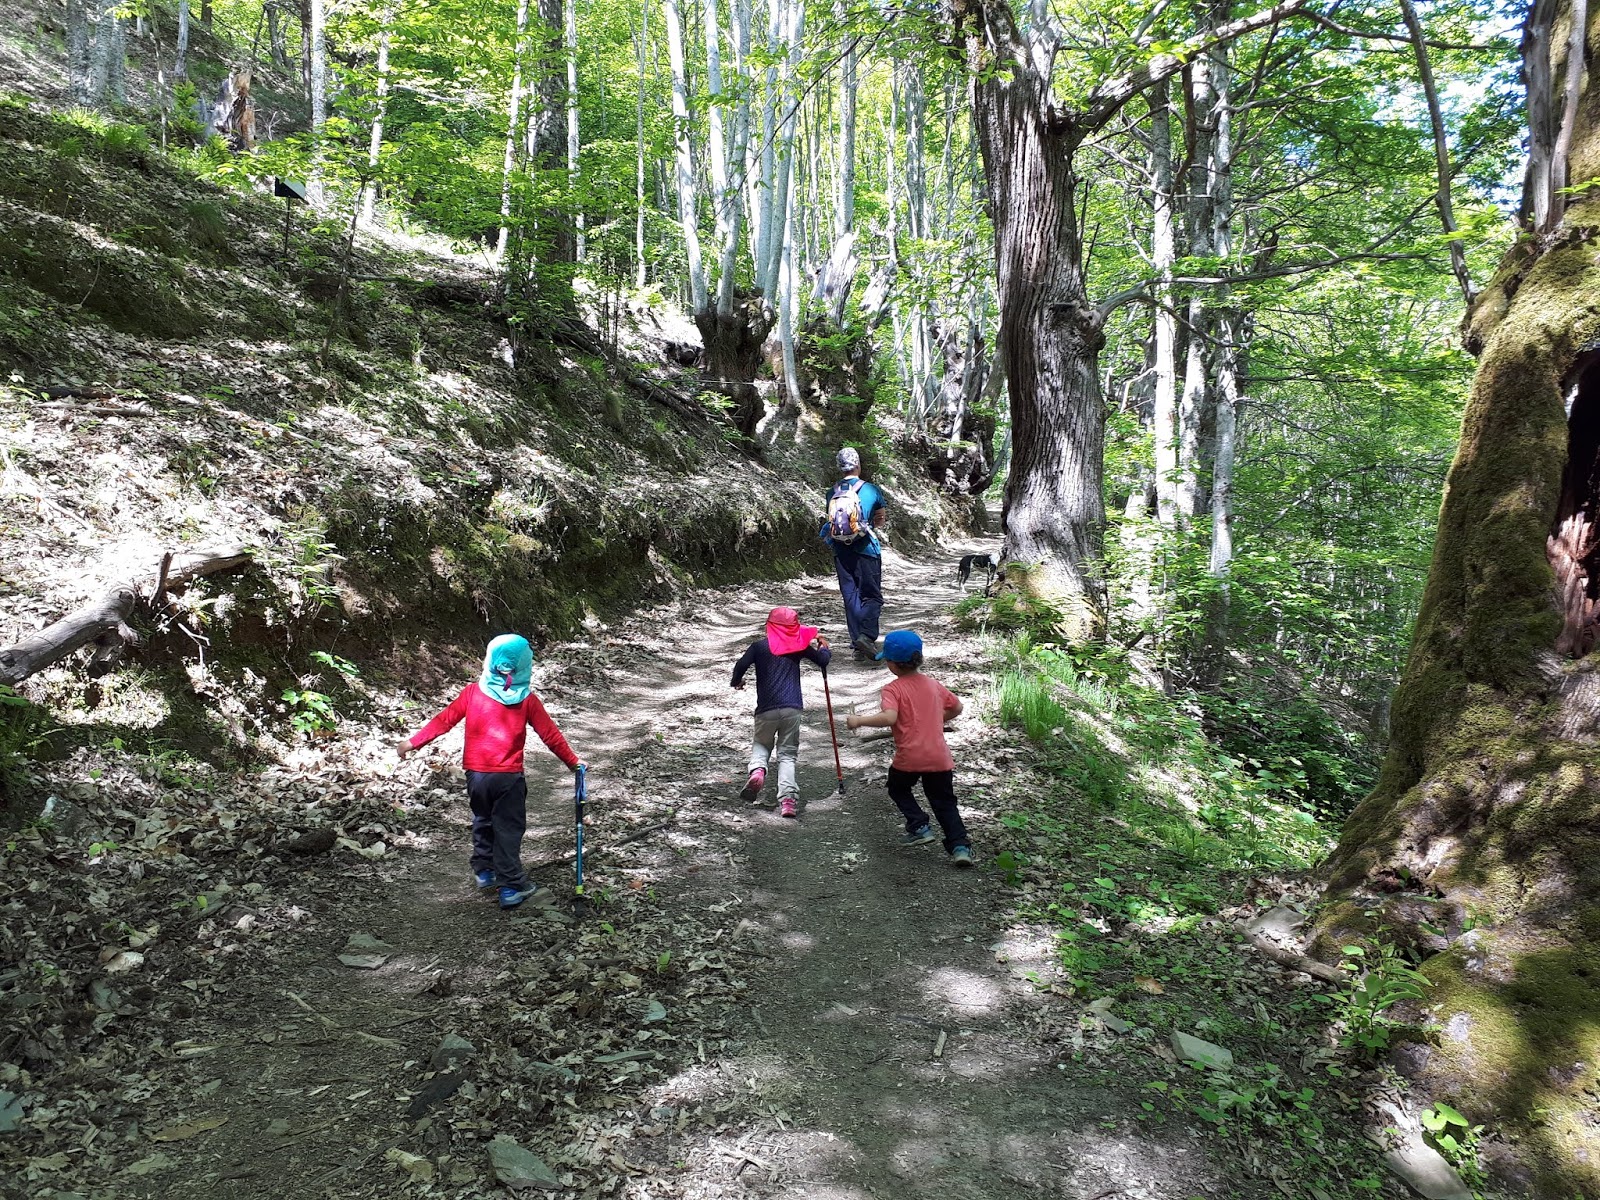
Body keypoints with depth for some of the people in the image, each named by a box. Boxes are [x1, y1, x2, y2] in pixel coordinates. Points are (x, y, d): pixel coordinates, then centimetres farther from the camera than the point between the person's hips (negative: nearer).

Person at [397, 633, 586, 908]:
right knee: (508, 830, 5)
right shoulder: (527, 700, -6)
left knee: (482, 821, 23)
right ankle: (511, 887, 5)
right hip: (509, 777, -2)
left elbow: (444, 721, 1)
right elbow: (550, 734, -2)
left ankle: (484, 870, 34)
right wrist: (572, 761, 10)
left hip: (476, 773, 2)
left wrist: (413, 742, 13)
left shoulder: (473, 692, -3)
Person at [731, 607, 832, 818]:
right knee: (787, 754, 6)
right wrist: (824, 647, 34)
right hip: (792, 708, 0)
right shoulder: (799, 644, 7)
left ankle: (757, 770, -10)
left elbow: (741, 665, -8)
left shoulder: (759, 645, 4)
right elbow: (823, 660, 12)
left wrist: (737, 681, 13)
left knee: (760, 744, 22)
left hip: (766, 709, 0)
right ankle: (787, 799, -11)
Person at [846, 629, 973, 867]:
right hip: (939, 756, 4)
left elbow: (889, 717, -27)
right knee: (944, 802, 15)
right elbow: (956, 708, 20)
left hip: (909, 758, -4)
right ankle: (960, 845, 0)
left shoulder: (893, 690, -9)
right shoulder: (934, 684, 9)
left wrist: (859, 721, -17)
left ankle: (919, 826, 11)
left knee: (898, 789, 25)